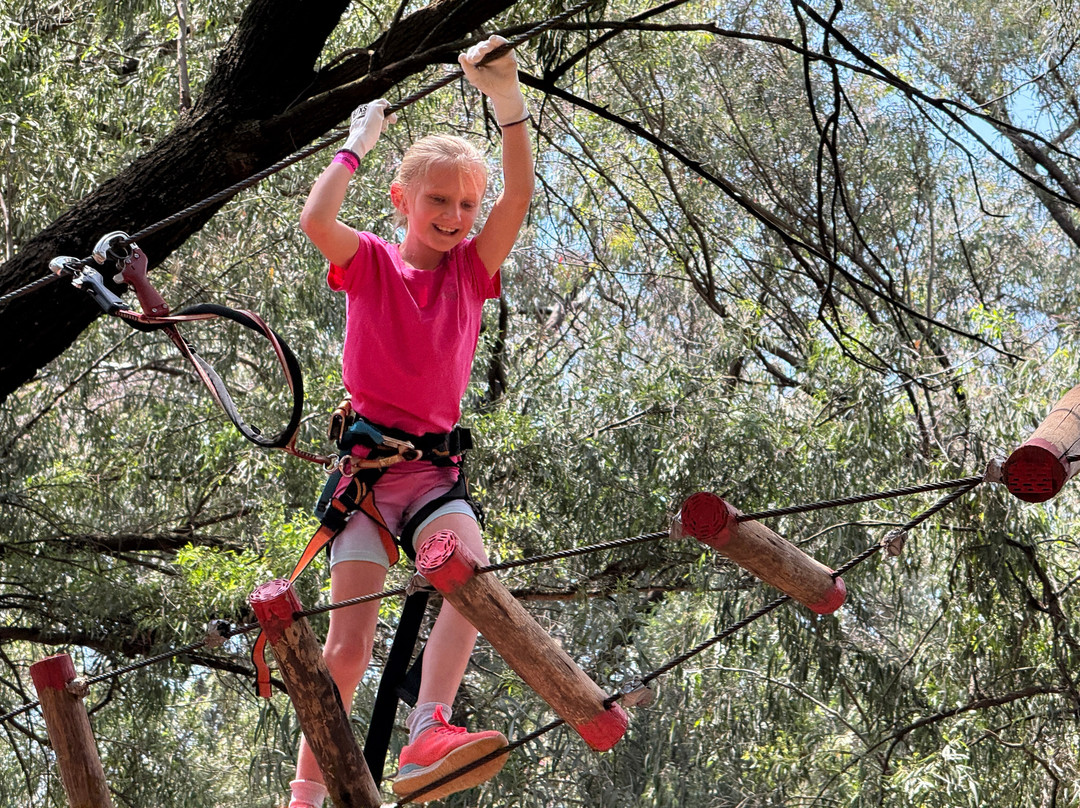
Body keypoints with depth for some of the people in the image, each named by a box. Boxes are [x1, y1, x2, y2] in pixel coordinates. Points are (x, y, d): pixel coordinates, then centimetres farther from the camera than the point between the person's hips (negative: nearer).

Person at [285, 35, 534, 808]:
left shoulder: (472, 269, 11)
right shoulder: (370, 263, 5)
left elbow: (521, 193, -3)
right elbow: (315, 220, -17)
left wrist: (508, 98, -13)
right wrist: (359, 143, -6)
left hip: (436, 467, 2)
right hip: (368, 460, -2)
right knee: (349, 641, -6)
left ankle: (427, 738, -40)